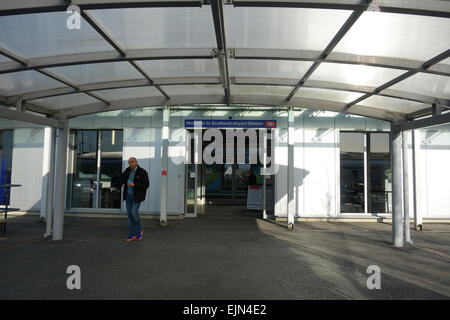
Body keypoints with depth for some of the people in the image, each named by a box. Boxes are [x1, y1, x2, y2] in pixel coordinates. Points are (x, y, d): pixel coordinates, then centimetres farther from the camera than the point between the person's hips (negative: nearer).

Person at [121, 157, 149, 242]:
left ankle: (139, 230, 10)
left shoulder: (142, 172, -13)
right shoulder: (128, 170, 3)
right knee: (129, 214, 5)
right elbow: (123, 177, 24)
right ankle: (132, 235, 12)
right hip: (128, 195, 6)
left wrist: (134, 185, -24)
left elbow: (146, 185, -17)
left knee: (134, 212, -15)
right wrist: (123, 184, 3)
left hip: (137, 196, -6)